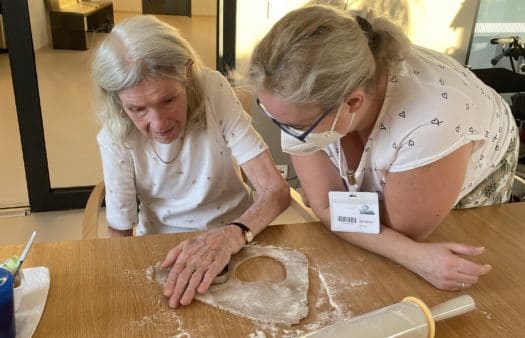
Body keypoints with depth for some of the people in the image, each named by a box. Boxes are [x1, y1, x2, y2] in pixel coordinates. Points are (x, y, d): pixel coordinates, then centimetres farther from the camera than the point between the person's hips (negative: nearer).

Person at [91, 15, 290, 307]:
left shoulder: (213, 92, -19)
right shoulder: (116, 137, -16)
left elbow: (277, 190, -22)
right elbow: (120, 234, -6)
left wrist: (232, 235, -38)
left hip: (234, 237, 0)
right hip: (163, 249, 1)